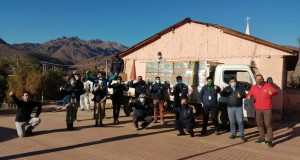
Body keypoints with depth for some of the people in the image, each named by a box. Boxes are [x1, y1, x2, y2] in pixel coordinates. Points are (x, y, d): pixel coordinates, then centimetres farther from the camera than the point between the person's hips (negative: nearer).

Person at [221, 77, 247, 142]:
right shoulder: (227, 88, 6)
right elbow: (223, 94, -7)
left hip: (239, 107, -1)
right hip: (230, 107, 2)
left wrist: (241, 96, -26)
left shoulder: (240, 87, 4)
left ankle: (242, 135, 2)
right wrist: (222, 92, -32)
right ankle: (233, 134, 20)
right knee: (232, 121, 7)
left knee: (240, 121, -4)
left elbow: (244, 94, -2)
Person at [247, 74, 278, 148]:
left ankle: (269, 140, 0)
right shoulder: (253, 88, 7)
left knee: (268, 124, -5)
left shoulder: (268, 86, -4)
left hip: (267, 109, -4)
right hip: (258, 109, 4)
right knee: (259, 124, 11)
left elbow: (276, 92, -11)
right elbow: (249, 95, 6)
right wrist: (248, 97, -19)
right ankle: (262, 138, 24)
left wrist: (272, 92, -35)